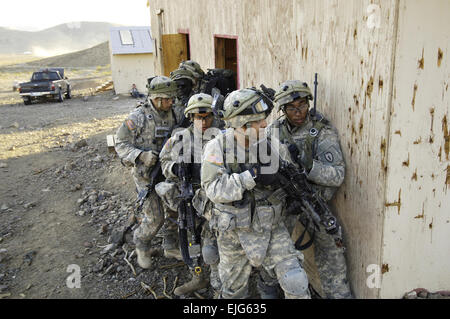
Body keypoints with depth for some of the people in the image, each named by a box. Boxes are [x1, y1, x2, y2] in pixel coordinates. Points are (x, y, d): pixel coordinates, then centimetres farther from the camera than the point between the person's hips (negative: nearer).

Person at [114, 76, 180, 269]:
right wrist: (142, 156, -25)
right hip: (146, 174, -6)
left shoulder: (171, 115, 3)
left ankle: (170, 246, 31)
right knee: (155, 217, -6)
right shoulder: (139, 117, -14)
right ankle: (142, 246, 24)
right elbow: (121, 144, -11)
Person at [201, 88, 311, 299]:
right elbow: (213, 189, -23)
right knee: (234, 290, 19)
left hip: (270, 228, 1)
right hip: (234, 233, -1)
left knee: (296, 284, -4)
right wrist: (251, 177, -31)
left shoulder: (273, 146, -7)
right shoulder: (217, 147, -14)